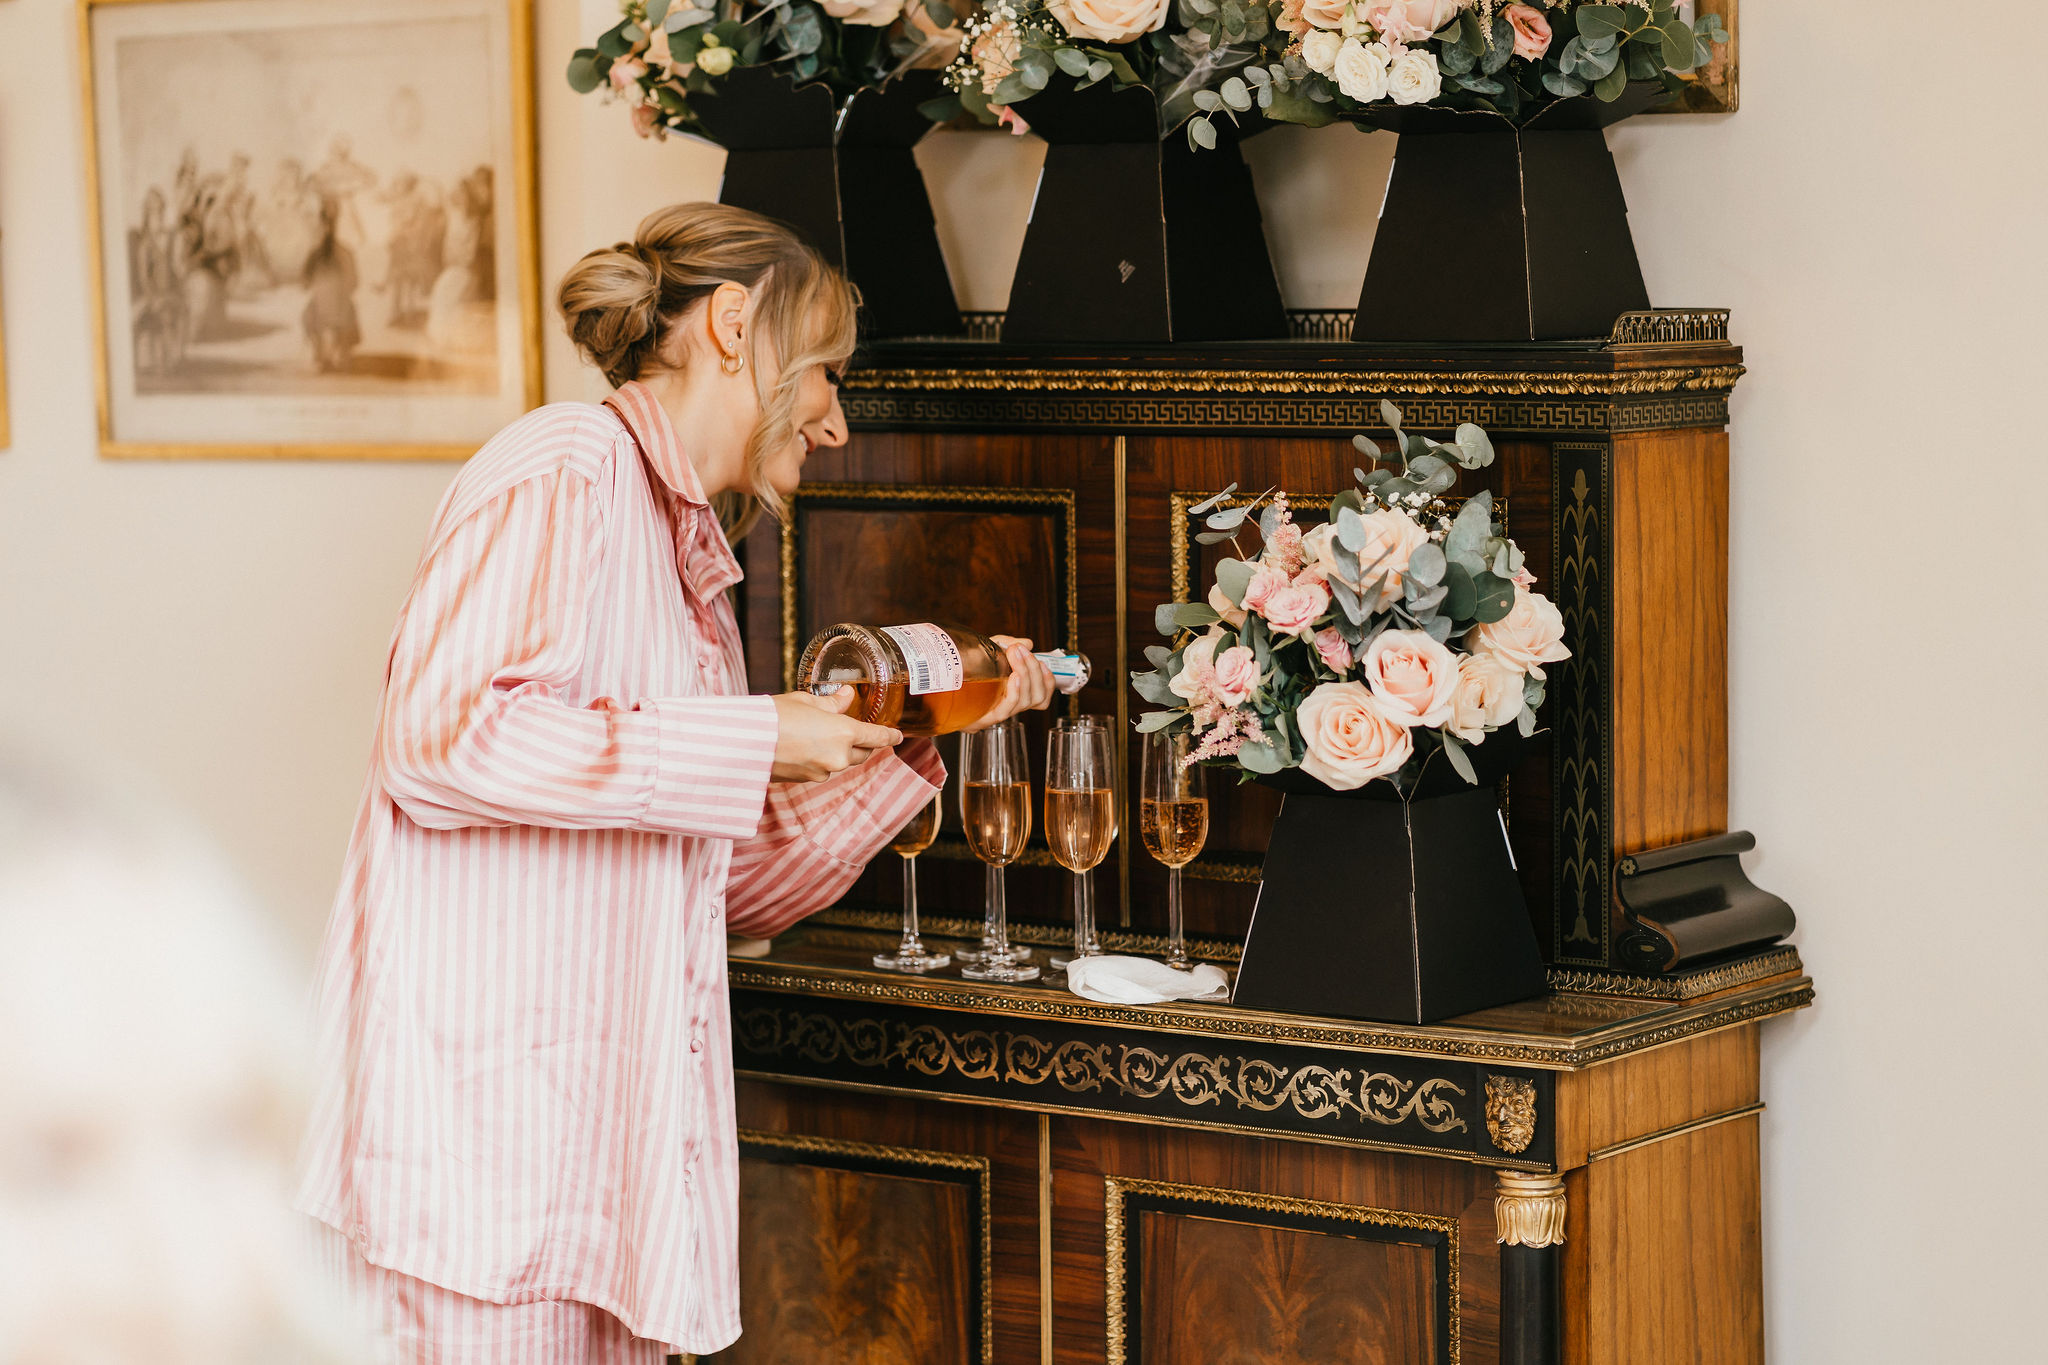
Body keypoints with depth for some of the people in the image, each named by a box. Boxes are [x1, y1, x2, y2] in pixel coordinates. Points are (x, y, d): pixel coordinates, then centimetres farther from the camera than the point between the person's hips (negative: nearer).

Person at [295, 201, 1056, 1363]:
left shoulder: (693, 560, 22)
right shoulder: (568, 471, -5)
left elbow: (747, 888, 24)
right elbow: (441, 739, -19)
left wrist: (919, 730, 16)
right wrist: (747, 746, -14)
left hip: (617, 1118, 9)